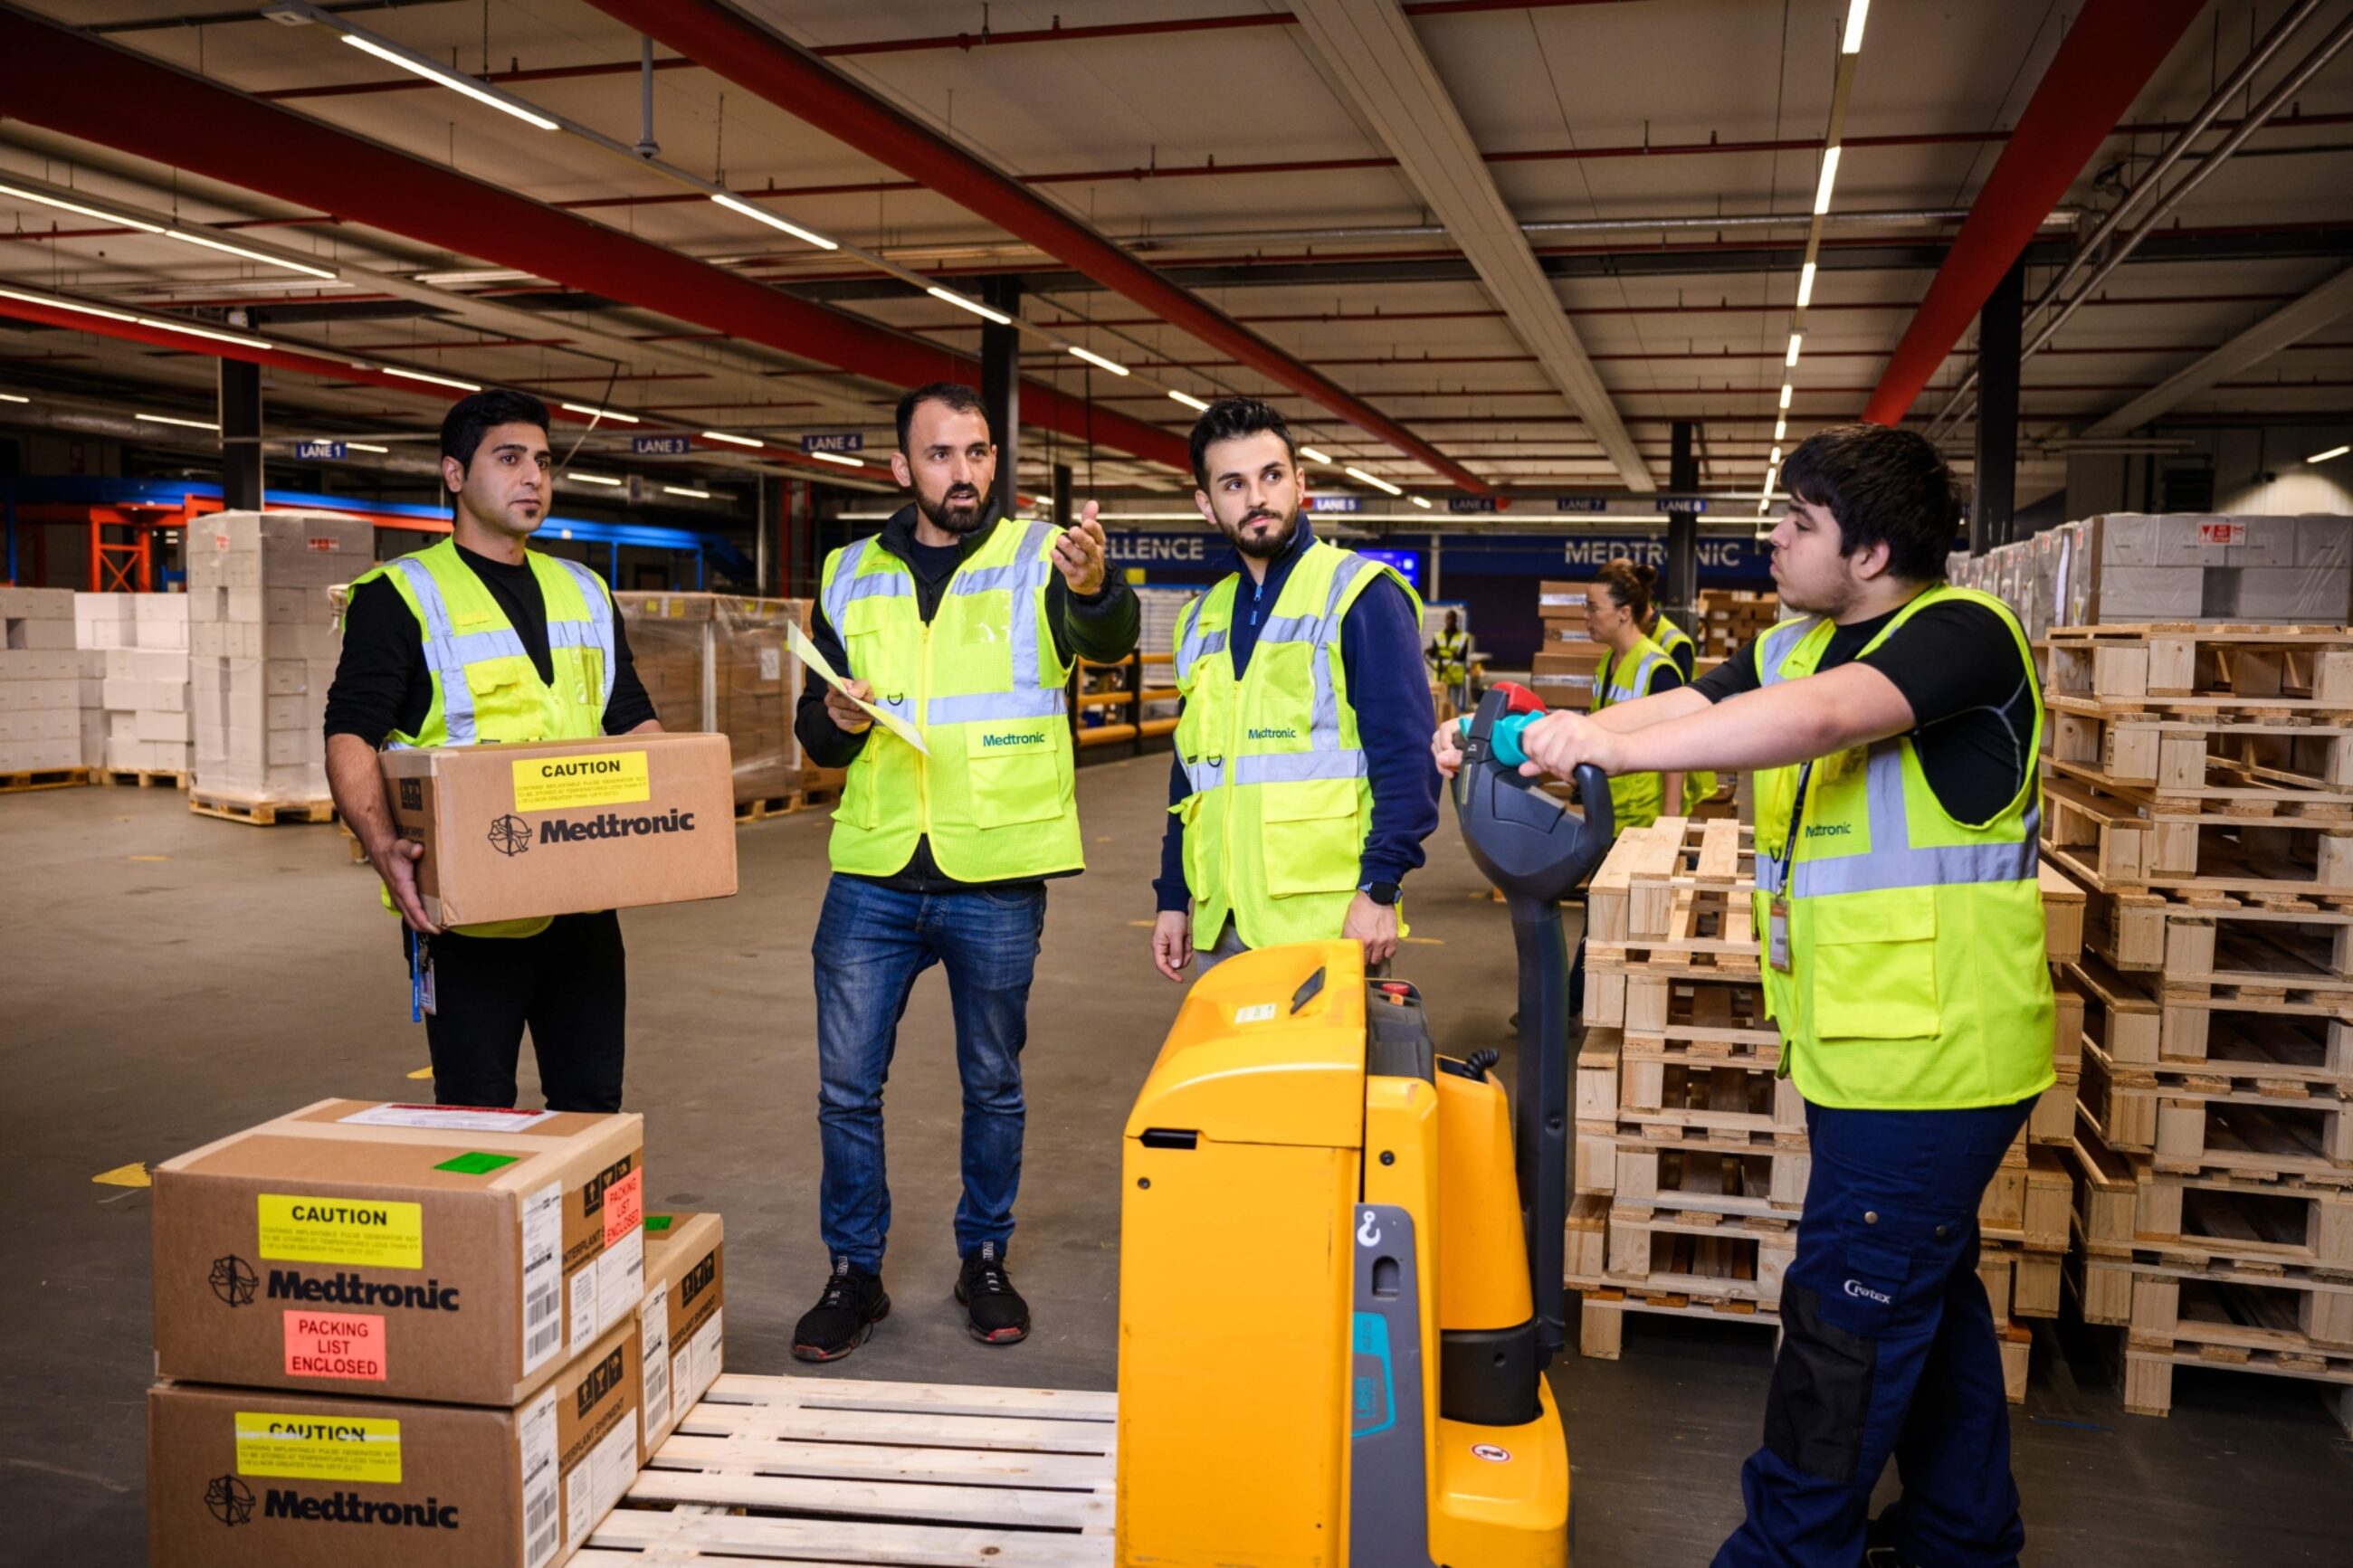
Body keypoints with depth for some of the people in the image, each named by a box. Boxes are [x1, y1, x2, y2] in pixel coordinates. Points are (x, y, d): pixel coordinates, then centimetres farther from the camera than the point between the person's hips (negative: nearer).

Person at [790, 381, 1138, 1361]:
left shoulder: (1036, 557, -2)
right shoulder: (850, 577, 8)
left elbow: (1109, 640, -24)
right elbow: (815, 736, 14)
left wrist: (1094, 589, -46)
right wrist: (835, 718, -9)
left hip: (997, 882, -2)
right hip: (873, 876, 2)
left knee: (993, 1085, 12)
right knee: (847, 1087, 6)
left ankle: (984, 1260, 31)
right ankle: (853, 1274, 23)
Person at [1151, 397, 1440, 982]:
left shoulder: (1359, 594, -5)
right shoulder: (1202, 619, 14)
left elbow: (1407, 757, -11)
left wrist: (1379, 889, -17)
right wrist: (1173, 898, 16)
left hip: (1328, 920, -6)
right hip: (1220, 926, 6)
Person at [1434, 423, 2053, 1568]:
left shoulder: (1963, 634, -16)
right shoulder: (1794, 649, 11)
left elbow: (1822, 715, -33)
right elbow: (1678, 707, 2)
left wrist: (1613, 744, -35)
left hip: (1929, 1055, -9)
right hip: (1866, 1050, 9)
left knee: (1846, 1317, -1)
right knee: (1927, 1298, 22)